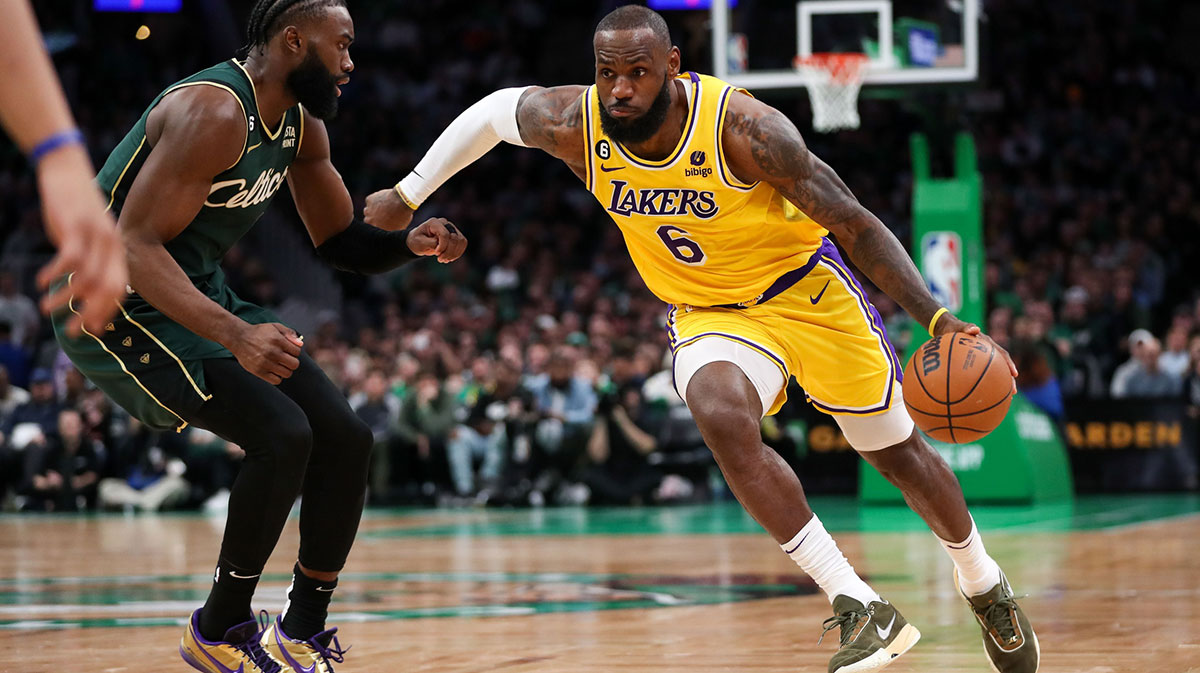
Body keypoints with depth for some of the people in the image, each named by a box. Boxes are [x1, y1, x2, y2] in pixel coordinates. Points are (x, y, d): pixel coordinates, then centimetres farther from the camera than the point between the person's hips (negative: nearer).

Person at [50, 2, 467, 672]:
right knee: (282, 436, -23)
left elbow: (344, 242, 15)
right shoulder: (215, 113, -25)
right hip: (123, 308, -10)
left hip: (204, 296, 10)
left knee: (347, 438, 2)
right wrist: (237, 336, -42)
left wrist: (411, 243, -9)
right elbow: (136, 247, -31)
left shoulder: (302, 125, 5)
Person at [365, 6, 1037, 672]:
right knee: (723, 418, -31)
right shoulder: (572, 125, -20)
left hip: (806, 289, -2)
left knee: (899, 453, 8)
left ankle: (985, 586, 39)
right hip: (709, 312, 2)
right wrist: (407, 195, 9)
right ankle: (861, 610, -28)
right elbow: (494, 110, 3)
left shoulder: (742, 127, -30)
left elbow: (855, 222, -23)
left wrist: (938, 318, -31)